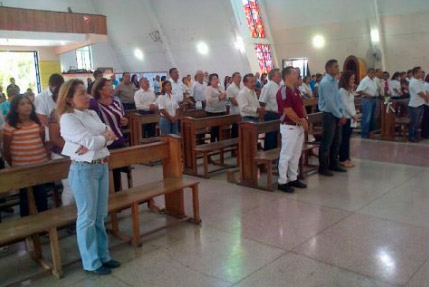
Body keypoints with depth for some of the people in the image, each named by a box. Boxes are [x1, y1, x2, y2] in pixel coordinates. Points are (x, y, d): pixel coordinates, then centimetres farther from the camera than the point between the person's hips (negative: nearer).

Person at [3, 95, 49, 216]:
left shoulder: (38, 123, 4)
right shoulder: (10, 126, -8)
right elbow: (6, 149, -2)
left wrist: (45, 158, 8)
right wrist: (12, 165, 3)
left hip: (40, 165, 3)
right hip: (22, 168, -3)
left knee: (41, 195, 11)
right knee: (25, 196, 10)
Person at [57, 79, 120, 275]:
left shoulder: (92, 114, 12)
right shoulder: (67, 119, -12)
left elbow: (110, 137, 3)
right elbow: (90, 141, -21)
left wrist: (95, 141, -15)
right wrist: (105, 136, -2)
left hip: (102, 166, 7)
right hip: (83, 170, -7)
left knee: (100, 216, 15)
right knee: (87, 218, 4)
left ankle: (103, 256, 28)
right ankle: (92, 263, 17)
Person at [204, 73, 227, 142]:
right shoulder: (208, 89, -6)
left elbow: (225, 98, 20)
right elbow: (209, 100, -20)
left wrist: (224, 97, -3)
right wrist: (219, 98, -23)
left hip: (222, 111, 7)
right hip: (213, 113, -7)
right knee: (214, 130, -3)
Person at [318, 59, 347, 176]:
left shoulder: (335, 81, 12)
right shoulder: (325, 82, -15)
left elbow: (338, 99, 15)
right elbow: (329, 102, -19)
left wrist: (342, 115, 6)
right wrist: (340, 116, -13)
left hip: (337, 115, 9)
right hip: (329, 115, -9)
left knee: (336, 141, 15)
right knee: (326, 143, -2)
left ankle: (333, 164, 27)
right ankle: (323, 168, 8)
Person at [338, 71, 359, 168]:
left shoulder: (350, 90, 17)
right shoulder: (342, 90, -12)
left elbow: (352, 103, 17)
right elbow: (345, 105, -15)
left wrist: (354, 114, 7)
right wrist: (353, 115, -12)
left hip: (350, 117, 9)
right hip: (345, 117, -9)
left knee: (347, 138, 11)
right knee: (344, 139, -4)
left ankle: (346, 158, 16)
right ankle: (343, 159, 3)